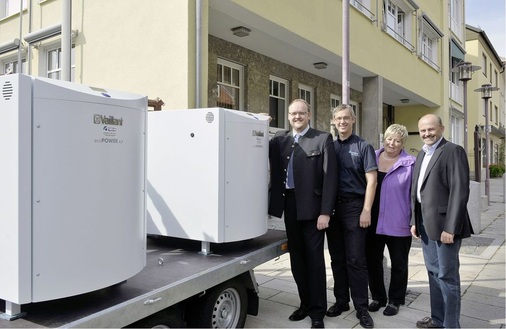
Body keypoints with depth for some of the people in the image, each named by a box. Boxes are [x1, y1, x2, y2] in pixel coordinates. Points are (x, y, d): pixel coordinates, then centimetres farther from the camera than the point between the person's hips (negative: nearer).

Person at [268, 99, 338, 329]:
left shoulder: (323, 139, -3)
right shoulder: (280, 139, 11)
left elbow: (330, 177, -8)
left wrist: (325, 212, -14)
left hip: (312, 207, -4)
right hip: (289, 206, 5)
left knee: (314, 258, 4)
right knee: (297, 258, 13)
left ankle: (317, 310, 18)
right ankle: (305, 304, 30)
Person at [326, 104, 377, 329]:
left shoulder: (363, 147, -1)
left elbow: (371, 180, -6)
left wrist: (366, 211, -12)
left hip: (354, 206, -4)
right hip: (332, 207, 4)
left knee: (355, 259, 0)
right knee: (337, 258, 12)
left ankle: (361, 308, 12)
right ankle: (341, 301, 25)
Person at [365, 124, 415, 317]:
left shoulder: (410, 164, -7)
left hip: (398, 223, -3)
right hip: (373, 221, 4)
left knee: (398, 264, 12)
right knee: (373, 261, 12)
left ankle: (395, 300, 29)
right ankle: (378, 297, 30)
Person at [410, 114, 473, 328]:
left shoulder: (453, 151, -9)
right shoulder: (422, 154, 15)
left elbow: (460, 191, -17)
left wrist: (450, 227, -20)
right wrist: (414, 221, 10)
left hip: (444, 224, -8)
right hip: (426, 224, 8)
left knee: (447, 276, 2)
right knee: (434, 273, 17)